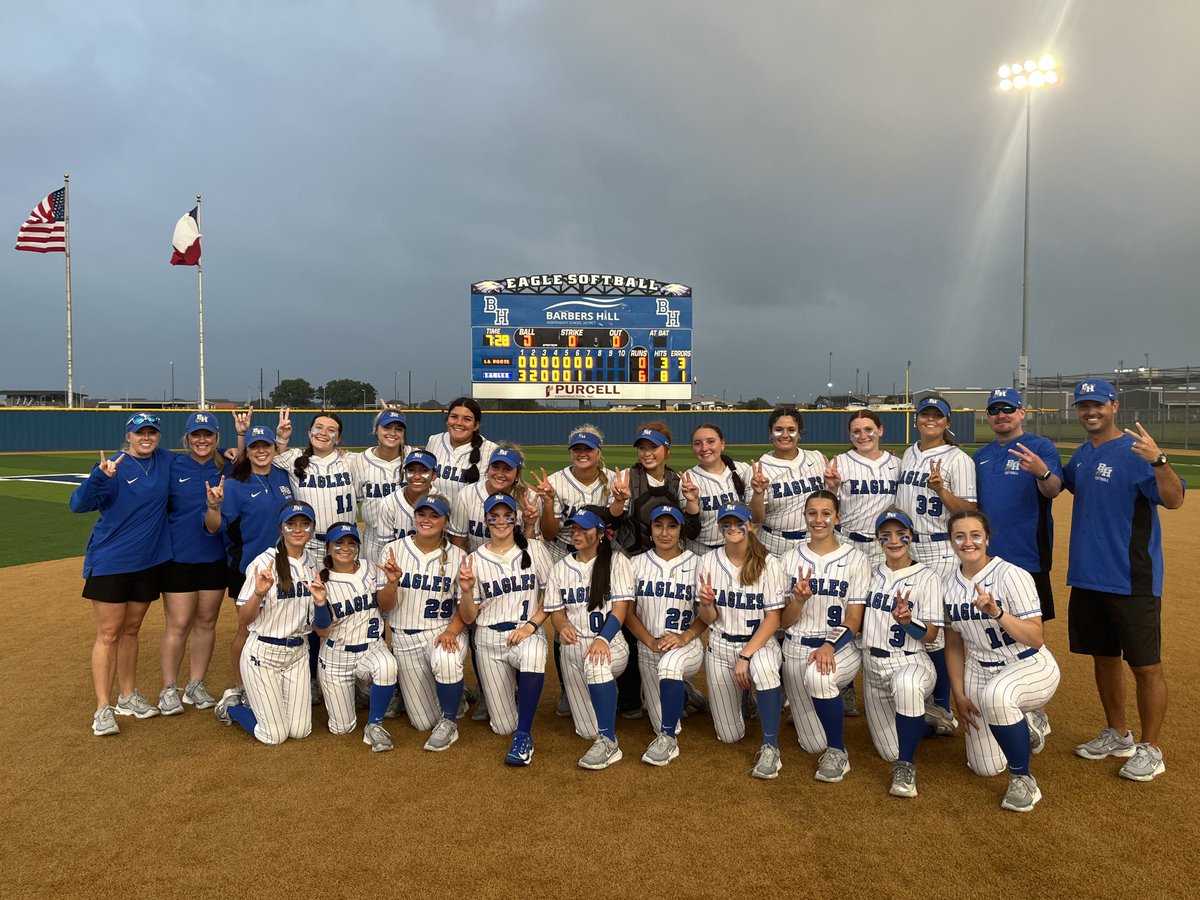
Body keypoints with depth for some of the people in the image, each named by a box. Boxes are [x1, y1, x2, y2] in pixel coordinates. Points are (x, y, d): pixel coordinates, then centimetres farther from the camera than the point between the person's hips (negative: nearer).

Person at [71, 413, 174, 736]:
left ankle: (128, 697, 27)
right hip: (110, 561, -5)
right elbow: (78, 504, -22)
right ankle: (103, 708, 6)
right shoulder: (114, 467, -12)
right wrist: (100, 477, -41)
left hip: (149, 561, 5)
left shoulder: (167, 462, 3)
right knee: (109, 634, -1)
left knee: (130, 631, 16)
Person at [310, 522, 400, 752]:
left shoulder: (370, 569, -2)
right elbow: (322, 632, -11)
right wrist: (320, 603, -30)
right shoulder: (322, 581, -8)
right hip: (336, 656, 0)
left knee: (387, 665, -37)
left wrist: (391, 583, -24)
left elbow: (385, 606, -4)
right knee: (342, 729, 6)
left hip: (371, 648, 0)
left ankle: (374, 726, -16)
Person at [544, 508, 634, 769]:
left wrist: (602, 640, -26)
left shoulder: (617, 562, -1)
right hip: (574, 645, 4)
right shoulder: (561, 568, 12)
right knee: (588, 731, 3)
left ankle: (609, 743, -27)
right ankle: (606, 692, 38)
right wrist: (563, 625, -15)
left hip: (611, 643, -4)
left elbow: (620, 608, -9)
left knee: (595, 662, -42)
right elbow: (556, 610, 10)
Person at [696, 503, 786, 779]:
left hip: (760, 641, -2)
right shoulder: (707, 562, -4)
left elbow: (773, 617, -11)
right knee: (729, 736, 5)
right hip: (721, 645, 2)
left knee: (764, 668, -40)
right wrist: (706, 604, -26)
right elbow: (708, 620, -1)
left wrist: (746, 656, -21)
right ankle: (738, 692, 39)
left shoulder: (768, 563, -10)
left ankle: (770, 747, -21)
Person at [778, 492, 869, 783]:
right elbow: (783, 622, 4)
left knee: (818, 675, -40)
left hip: (840, 647, -3)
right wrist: (799, 599, -18)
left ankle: (838, 752, -15)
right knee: (813, 745, 2)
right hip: (797, 648, 3)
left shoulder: (855, 559, -1)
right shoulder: (790, 559, 6)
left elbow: (853, 619, -6)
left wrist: (829, 646, -24)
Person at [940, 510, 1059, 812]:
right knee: (985, 769, 3)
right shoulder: (949, 586, 0)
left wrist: (997, 612, -34)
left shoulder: (1012, 576, -16)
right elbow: (954, 645, 9)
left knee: (996, 695, -41)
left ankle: (1023, 779, -17)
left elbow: (1037, 640, -20)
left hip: (1031, 668, -5)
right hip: (979, 671, 5)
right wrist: (959, 695, 4)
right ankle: (1025, 724, 34)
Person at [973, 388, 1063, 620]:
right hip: (986, 557, 6)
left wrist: (1042, 472, -39)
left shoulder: (1041, 447, -3)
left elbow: (1053, 490, -18)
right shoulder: (981, 455, 14)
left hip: (1027, 558, -5)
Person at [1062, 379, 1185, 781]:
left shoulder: (1135, 451, -13)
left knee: (1146, 665, 2)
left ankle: (1150, 749, 15)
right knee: (1103, 656, 17)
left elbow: (1174, 499, -25)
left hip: (1132, 579, -8)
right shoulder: (1082, 454, 10)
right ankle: (1117, 735, 33)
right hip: (1087, 577, 8)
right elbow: (1064, 484, 30)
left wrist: (1159, 460, -41)